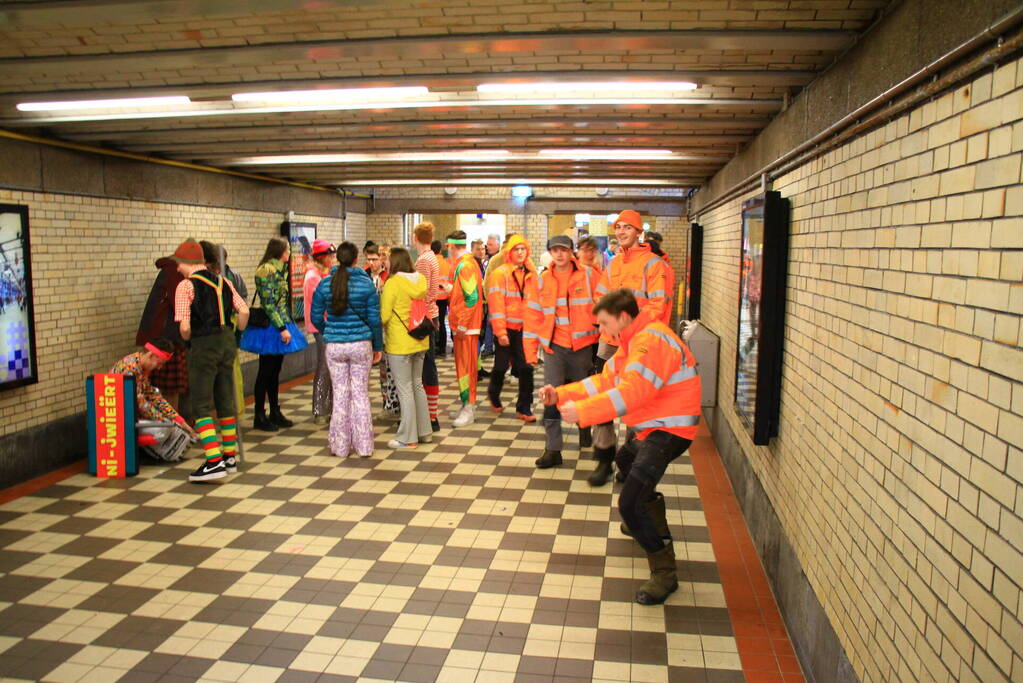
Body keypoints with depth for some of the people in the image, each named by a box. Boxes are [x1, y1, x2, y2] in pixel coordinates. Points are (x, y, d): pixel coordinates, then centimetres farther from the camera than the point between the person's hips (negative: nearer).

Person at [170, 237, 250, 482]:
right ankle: (230, 457, 23)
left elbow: (184, 327, -15)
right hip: (227, 343, 7)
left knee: (201, 406, -1)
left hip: (203, 346, -6)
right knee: (226, 402, 14)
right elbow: (244, 311, 3)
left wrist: (188, 340, 5)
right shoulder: (223, 282, 8)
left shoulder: (186, 285, -10)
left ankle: (214, 462, -8)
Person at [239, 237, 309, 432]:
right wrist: (282, 328, -20)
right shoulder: (266, 270, -14)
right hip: (270, 327, -9)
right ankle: (259, 417, 7)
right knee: (266, 372, -1)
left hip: (281, 324, 9)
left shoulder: (279, 270, 14)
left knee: (275, 372, 14)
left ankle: (275, 413, 22)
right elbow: (269, 304, -18)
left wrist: (286, 325, 10)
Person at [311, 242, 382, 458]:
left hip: (334, 346, 1)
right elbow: (374, 319, -4)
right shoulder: (366, 283, -7)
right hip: (361, 345, -1)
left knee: (340, 394, 10)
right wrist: (378, 346, 7)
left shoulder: (324, 284, -2)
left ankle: (340, 446, 18)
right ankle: (363, 446, 13)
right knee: (361, 394, 8)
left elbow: (316, 318, 3)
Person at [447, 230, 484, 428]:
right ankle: (467, 405, 23)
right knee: (463, 365, 14)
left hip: (466, 327, -10)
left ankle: (469, 409, -1)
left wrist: (462, 324, -21)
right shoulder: (465, 263, 16)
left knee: (466, 366, -6)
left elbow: (472, 297, -22)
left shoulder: (465, 265, -16)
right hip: (462, 325, 10)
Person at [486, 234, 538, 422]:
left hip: (525, 328, 4)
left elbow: (535, 301, 12)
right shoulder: (501, 273, -7)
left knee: (526, 367, -1)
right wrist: (500, 332, -16)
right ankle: (494, 395, 36)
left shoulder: (531, 274, 9)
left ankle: (524, 407, 9)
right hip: (506, 328, -4)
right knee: (501, 365, 9)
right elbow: (496, 304, -12)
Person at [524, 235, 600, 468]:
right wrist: (531, 349, 4)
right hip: (554, 346, 1)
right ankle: (553, 449, -3)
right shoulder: (542, 280, 4)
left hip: (582, 346, -1)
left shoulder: (588, 275, -3)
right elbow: (534, 315, 7)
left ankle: (585, 432, 40)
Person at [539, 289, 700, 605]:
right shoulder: (632, 343, 15)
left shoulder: (650, 341, -20)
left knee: (630, 503, -19)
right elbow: (604, 381, 12)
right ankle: (650, 519, 55)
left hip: (668, 430, -12)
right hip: (652, 428, 12)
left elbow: (633, 391, -31)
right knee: (626, 460, 36)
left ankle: (664, 573, -7)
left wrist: (582, 411, -32)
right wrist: (561, 395, 2)